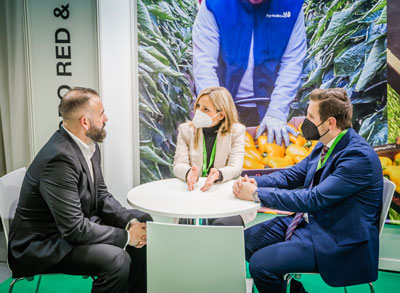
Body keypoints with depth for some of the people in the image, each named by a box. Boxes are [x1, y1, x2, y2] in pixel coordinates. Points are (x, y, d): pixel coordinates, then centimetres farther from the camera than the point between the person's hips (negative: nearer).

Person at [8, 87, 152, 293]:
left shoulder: (89, 145, -2)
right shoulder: (60, 158, -29)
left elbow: (102, 196, 6)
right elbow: (74, 229, -28)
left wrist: (130, 222, -9)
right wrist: (126, 236, -19)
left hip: (78, 226, 9)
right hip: (42, 245, -9)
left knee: (144, 231, 4)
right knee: (117, 259, -28)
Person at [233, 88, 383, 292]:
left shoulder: (359, 156, -25)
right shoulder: (324, 146, 3)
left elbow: (313, 199, -30)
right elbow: (292, 175, 9)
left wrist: (256, 194, -25)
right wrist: (253, 182, -9)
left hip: (336, 239, -9)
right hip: (309, 220, 9)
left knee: (261, 263, -20)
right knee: (246, 240, 6)